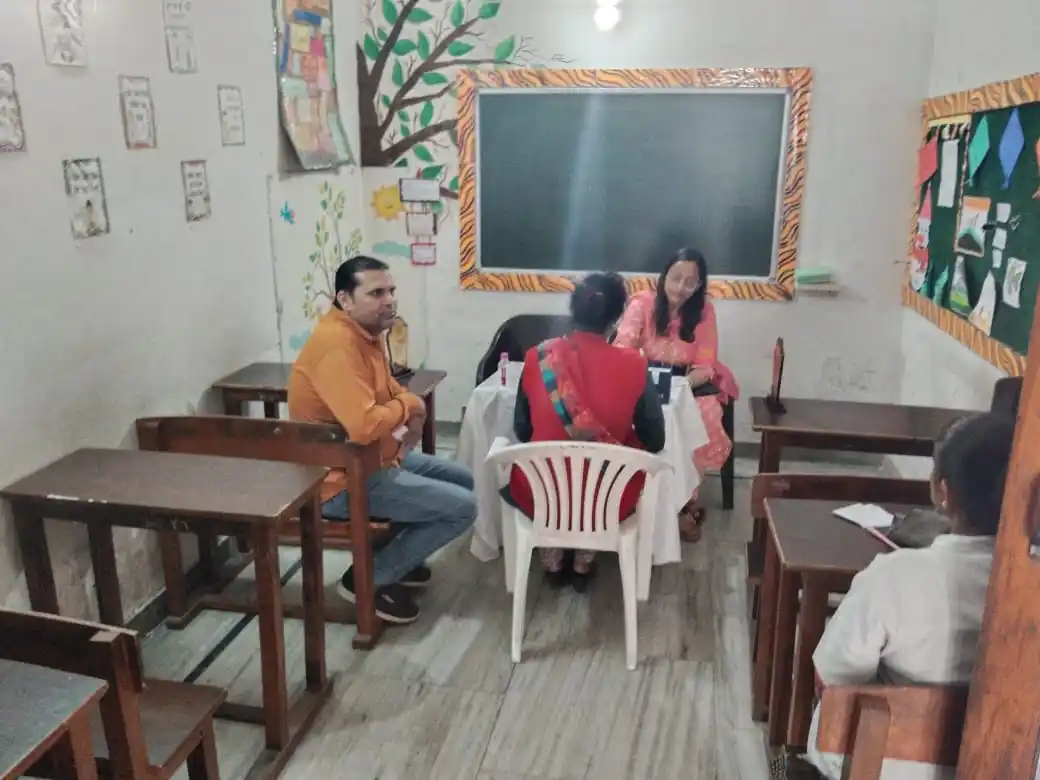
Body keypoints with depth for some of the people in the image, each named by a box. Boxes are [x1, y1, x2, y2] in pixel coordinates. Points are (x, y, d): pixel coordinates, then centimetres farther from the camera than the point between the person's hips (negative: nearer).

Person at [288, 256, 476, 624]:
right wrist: (407, 407, -16)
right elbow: (363, 425, -38)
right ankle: (370, 578, 0)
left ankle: (397, 556, 24)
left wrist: (409, 409, -6)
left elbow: (388, 391, 19)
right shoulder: (336, 344, -26)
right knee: (464, 507, -13)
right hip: (344, 480, -10)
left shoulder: (365, 333, 6)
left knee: (467, 482, 17)